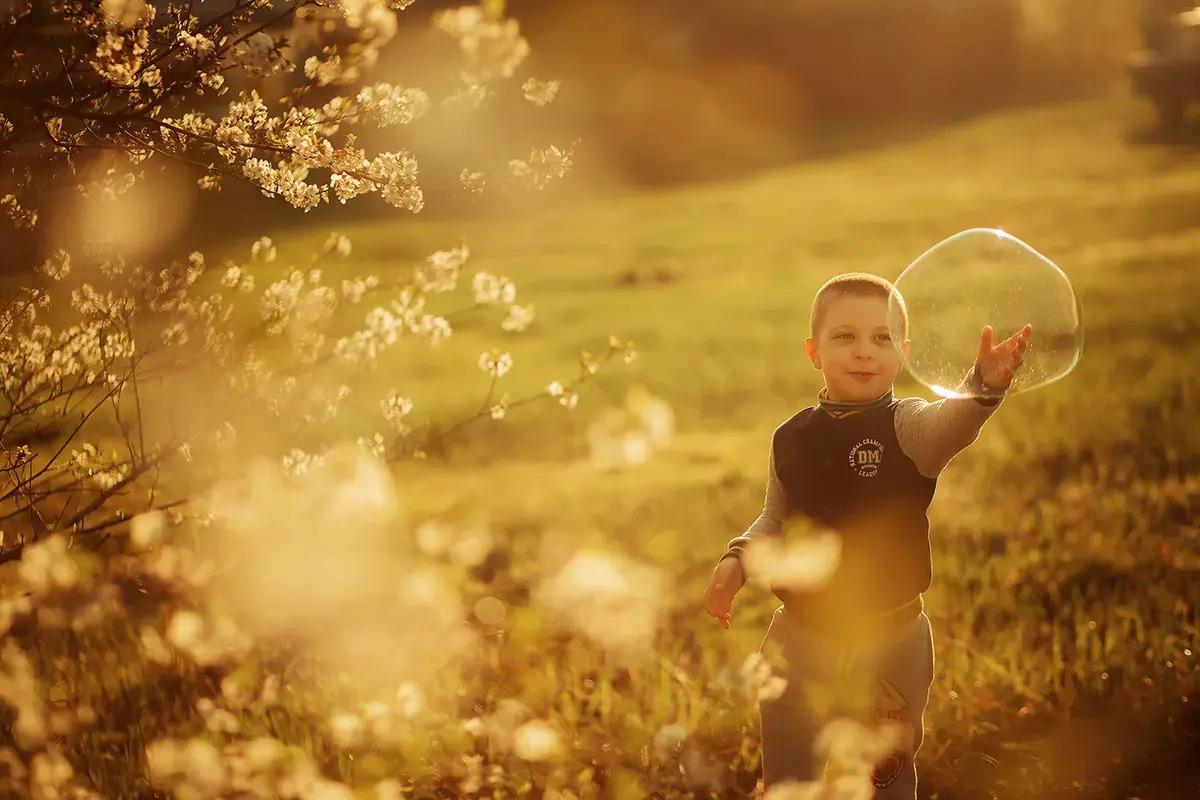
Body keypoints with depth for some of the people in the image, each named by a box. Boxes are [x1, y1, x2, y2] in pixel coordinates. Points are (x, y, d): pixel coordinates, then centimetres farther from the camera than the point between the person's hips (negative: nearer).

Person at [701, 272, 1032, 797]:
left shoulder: (906, 428, -11)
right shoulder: (791, 440, 0)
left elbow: (951, 425, -35)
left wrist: (984, 385, -56)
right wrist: (738, 561, -3)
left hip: (893, 643, -2)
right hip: (802, 641, 2)